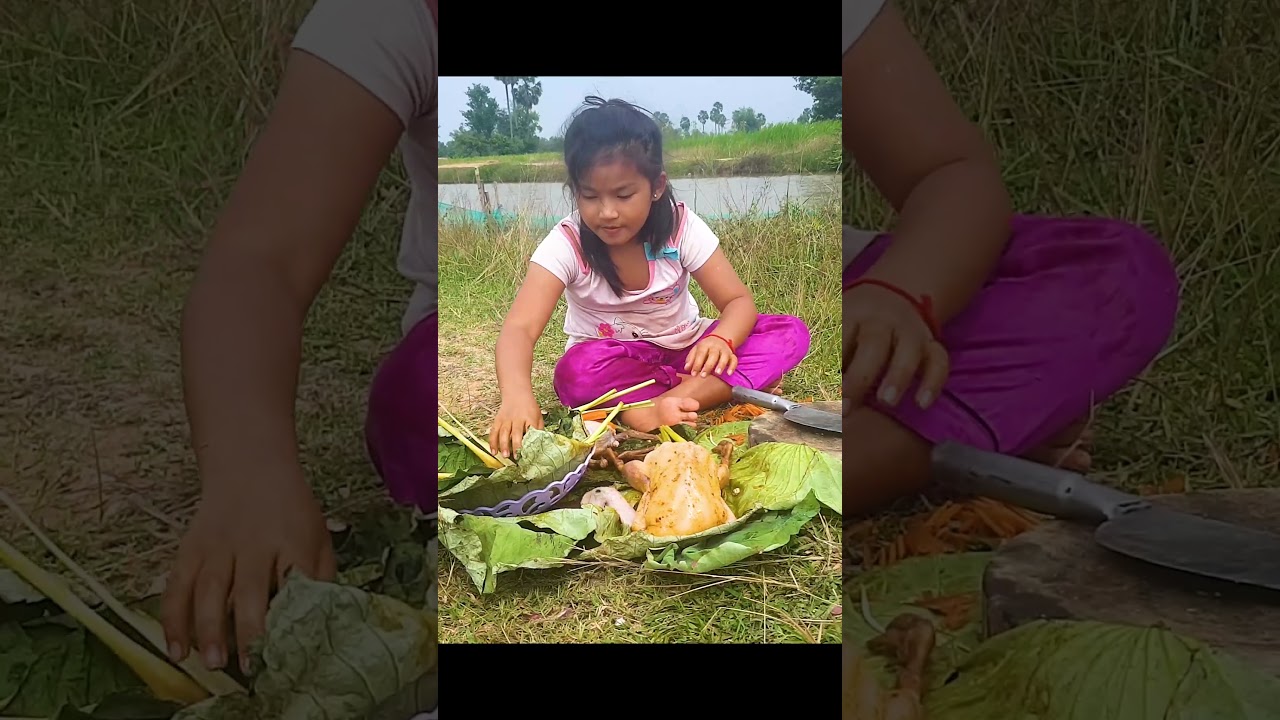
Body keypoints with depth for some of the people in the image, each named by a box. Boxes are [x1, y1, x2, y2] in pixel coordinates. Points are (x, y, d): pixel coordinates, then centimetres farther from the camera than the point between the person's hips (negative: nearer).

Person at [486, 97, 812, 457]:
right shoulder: (566, 244, -20)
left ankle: (661, 405, -34)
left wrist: (721, 339, -39)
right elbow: (519, 328, -32)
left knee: (790, 333, -21)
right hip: (615, 361, -2)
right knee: (576, 373, -38)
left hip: (685, 351, 3)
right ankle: (726, 388, -32)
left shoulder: (682, 228, -15)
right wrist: (517, 393, -55)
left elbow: (739, 301, -14)